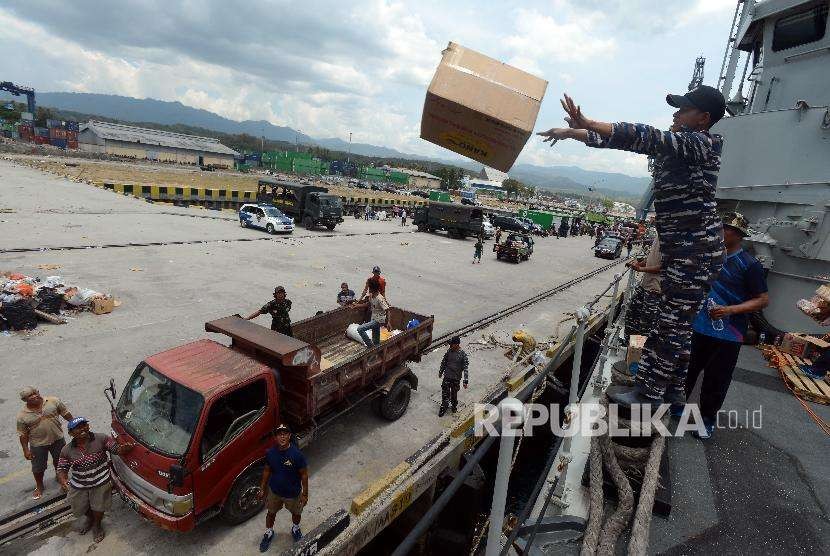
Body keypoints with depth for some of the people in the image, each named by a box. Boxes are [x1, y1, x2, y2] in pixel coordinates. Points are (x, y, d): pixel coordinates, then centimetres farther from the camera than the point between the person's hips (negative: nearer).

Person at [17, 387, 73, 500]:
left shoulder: (54, 401, -13)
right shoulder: (22, 415, -14)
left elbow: (65, 413, -2)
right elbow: (23, 434, -6)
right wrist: (25, 450, -6)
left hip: (57, 439, 1)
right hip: (38, 444, -1)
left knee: (59, 460, 21)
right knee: (38, 467, 13)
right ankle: (39, 486, 39)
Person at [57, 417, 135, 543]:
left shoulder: (101, 439, -16)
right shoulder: (67, 450, -8)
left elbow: (118, 449, -16)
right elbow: (62, 468, -1)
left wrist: (126, 447, -39)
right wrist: (63, 481, -22)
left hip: (100, 483, -3)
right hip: (78, 486, 3)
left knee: (98, 509, 7)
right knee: (80, 508, 19)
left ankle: (97, 526, 40)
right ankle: (90, 519, 55)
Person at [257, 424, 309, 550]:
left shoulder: (297, 454, -30)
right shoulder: (270, 452, -19)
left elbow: (304, 474, -19)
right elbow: (267, 470, -1)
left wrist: (305, 494, -12)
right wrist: (262, 489, 7)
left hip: (293, 493, -2)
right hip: (274, 491, 2)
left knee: (296, 513, 24)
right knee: (271, 512, 25)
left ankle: (295, 529, 56)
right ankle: (269, 533, 55)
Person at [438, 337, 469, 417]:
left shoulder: (462, 354, -14)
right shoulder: (449, 351, -4)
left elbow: (465, 368, -12)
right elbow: (444, 362, 11)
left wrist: (465, 380, -15)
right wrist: (440, 372, 21)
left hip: (456, 378, -2)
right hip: (447, 376, 2)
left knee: (454, 393, 13)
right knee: (445, 392, 4)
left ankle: (454, 406, 37)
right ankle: (444, 407, 22)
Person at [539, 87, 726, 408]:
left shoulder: (702, 142, -13)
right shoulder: (673, 143, 13)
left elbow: (646, 137, -27)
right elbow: (628, 140, 8)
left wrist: (587, 124, -35)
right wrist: (577, 131, -1)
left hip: (697, 250, -9)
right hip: (679, 249, 9)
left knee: (674, 324, -2)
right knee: (673, 322, 14)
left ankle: (650, 393, 7)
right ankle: (672, 390, 27)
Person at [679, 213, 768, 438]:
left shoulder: (749, 264, -11)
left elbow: (763, 299, -9)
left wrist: (730, 310, -22)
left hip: (728, 334, -5)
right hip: (701, 327, 5)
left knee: (716, 380, 7)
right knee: (689, 370, 17)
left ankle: (708, 418, 25)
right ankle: (677, 404, 34)